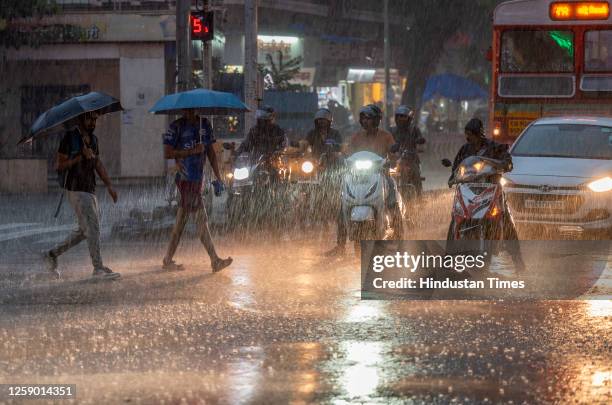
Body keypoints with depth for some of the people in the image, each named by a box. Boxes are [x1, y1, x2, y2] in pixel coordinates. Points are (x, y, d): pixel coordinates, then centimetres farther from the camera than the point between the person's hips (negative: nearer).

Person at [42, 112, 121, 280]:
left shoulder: (93, 139, 14)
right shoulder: (70, 137, -9)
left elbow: (98, 164, 17)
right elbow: (60, 165, -10)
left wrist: (109, 185, 7)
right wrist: (80, 157, -18)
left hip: (90, 190, 8)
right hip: (76, 189, -8)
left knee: (84, 230, 11)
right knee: (92, 227, -10)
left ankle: (52, 255, 21)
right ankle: (98, 268, -6)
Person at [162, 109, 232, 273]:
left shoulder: (205, 125, 12)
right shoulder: (176, 127, -6)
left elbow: (211, 152, 16)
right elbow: (167, 153, -11)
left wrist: (218, 177, 11)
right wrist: (192, 151, -17)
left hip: (198, 179, 7)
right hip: (185, 179, -7)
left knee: (182, 221, 12)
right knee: (201, 221, -9)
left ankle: (168, 260, 19)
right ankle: (215, 261, -10)